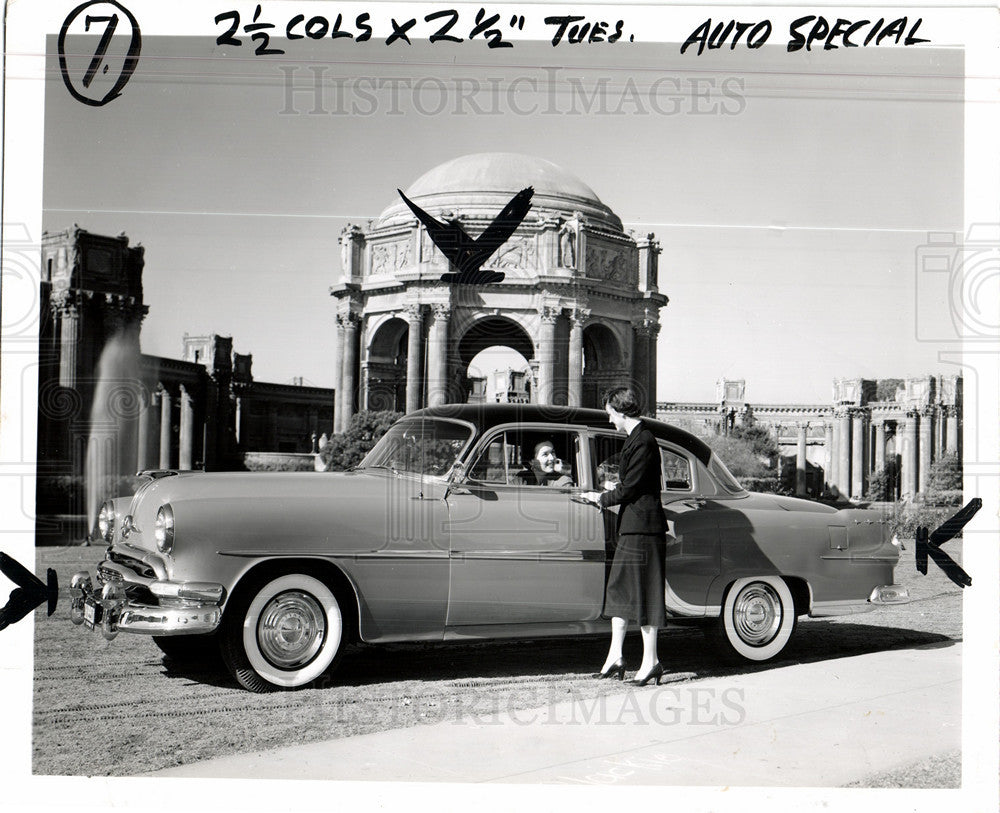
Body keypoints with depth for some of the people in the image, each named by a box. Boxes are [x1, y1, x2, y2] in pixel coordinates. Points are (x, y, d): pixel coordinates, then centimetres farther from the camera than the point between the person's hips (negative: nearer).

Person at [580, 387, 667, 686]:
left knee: (643, 592, -4)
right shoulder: (635, 439, 14)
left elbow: (630, 488, -17)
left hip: (642, 527, -10)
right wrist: (608, 495, 13)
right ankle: (615, 657, 16)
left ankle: (650, 661, 3)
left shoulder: (643, 442, -16)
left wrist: (602, 499, -4)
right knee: (619, 589, 11)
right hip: (632, 526, 10)